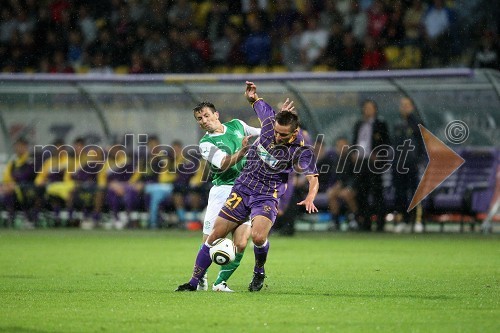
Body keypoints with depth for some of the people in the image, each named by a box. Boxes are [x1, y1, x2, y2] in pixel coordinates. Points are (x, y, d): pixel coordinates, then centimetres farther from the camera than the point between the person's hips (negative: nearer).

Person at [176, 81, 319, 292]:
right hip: (243, 188, 4)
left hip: (267, 197, -4)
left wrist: (310, 198, -37)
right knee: (215, 235, 1)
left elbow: (313, 178, -19)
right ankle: (194, 281, 13)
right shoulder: (269, 122, -6)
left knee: (258, 237, -28)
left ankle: (259, 272, 5)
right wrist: (252, 96, -6)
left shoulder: (299, 150, -19)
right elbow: (258, 104, 15)